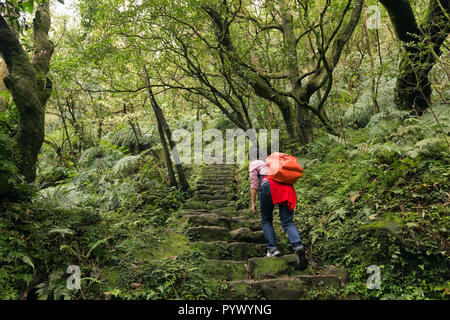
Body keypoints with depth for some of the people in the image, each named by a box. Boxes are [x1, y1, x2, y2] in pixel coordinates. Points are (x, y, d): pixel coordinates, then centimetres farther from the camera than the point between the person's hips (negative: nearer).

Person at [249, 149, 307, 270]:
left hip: (269, 185, -4)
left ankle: (272, 248, 1)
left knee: (266, 220, 13)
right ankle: (298, 245, -26)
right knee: (287, 221, -2)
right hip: (286, 186, 4)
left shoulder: (253, 164, 20)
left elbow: (254, 184, 9)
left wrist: (253, 203, 9)